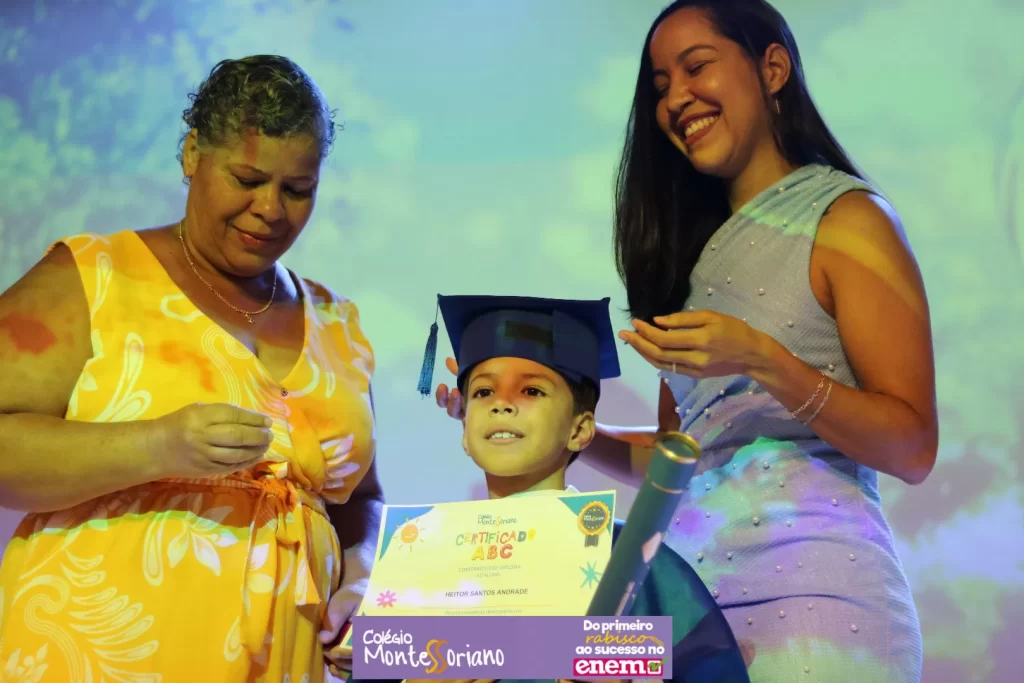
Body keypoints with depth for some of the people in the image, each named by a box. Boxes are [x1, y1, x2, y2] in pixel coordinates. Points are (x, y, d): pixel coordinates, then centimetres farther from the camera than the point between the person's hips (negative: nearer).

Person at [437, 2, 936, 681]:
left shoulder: (846, 216, -2)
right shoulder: (697, 246, 14)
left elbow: (914, 448, -9)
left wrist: (761, 360, -21)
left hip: (809, 590, -5)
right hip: (690, 588, 5)